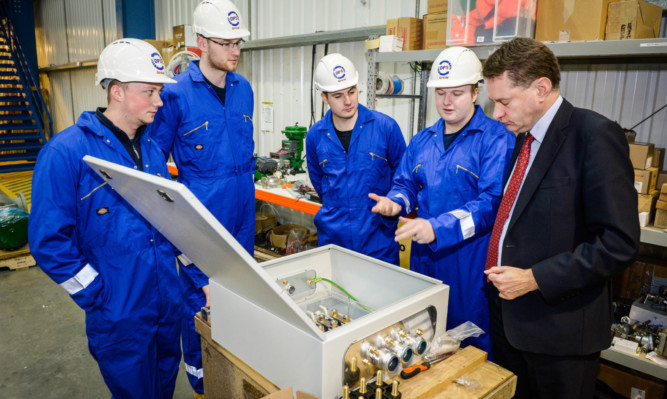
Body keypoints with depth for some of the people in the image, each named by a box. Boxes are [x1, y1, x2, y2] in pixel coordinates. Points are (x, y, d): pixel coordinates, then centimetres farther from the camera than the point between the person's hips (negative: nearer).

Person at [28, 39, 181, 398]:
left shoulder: (151, 149, 6)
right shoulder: (65, 153, -16)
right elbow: (49, 242, -16)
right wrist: (100, 298, -14)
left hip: (170, 306, 6)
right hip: (119, 316, -6)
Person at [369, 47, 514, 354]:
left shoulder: (497, 138, -11)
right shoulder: (423, 140, 10)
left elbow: (493, 200, -20)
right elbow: (406, 183, 17)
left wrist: (438, 227, -29)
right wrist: (396, 202, -7)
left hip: (470, 258, -6)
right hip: (424, 256, 6)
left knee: (471, 345, 7)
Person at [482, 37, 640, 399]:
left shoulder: (596, 135, -16)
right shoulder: (525, 136, 9)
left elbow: (619, 242, -20)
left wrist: (534, 279, -20)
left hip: (559, 325, -7)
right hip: (507, 315, 7)